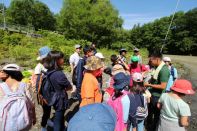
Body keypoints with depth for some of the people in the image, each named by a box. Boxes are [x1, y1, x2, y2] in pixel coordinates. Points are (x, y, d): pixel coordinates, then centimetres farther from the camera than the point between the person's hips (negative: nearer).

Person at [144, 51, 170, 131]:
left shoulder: (163, 70, -26)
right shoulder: (158, 67, 2)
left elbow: (163, 86, -27)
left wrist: (149, 85, -20)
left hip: (157, 97, -9)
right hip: (153, 95, 9)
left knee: (156, 115, 14)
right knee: (150, 113, 26)